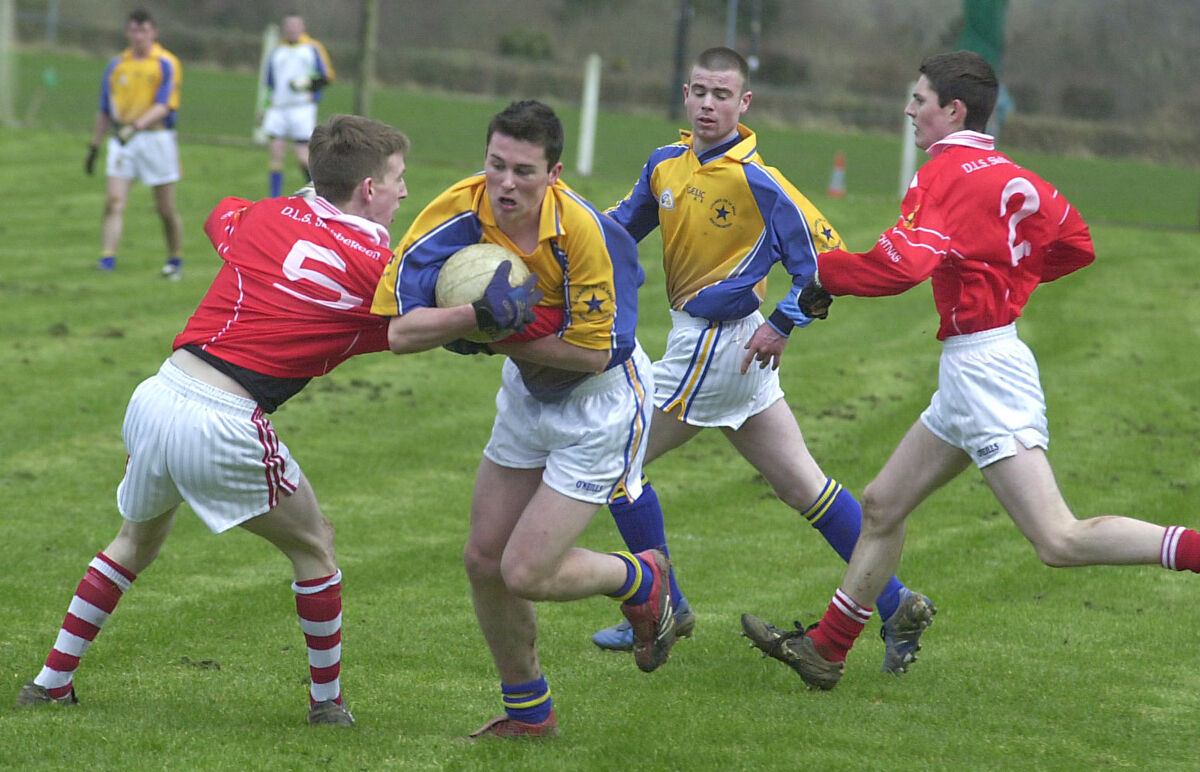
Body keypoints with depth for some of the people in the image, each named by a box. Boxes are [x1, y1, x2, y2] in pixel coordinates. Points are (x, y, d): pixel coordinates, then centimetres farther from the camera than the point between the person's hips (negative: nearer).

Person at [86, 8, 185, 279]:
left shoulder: (166, 64, -4)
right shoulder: (116, 65, 10)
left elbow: (164, 106, -14)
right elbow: (104, 111, 17)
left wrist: (136, 126, -28)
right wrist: (94, 147, 16)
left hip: (156, 137, -3)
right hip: (122, 140, 3)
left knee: (165, 208, 4)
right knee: (114, 200, -13)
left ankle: (175, 261, 21)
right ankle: (108, 258, -18)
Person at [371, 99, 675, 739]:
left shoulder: (585, 234, -32)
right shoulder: (459, 213, -20)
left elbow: (593, 351, -24)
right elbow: (399, 330, -26)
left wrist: (504, 340, -22)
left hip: (600, 402, -6)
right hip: (529, 393, 6)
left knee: (526, 573, -9)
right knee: (484, 561, 7)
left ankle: (642, 580, 21)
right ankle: (527, 711, 27)